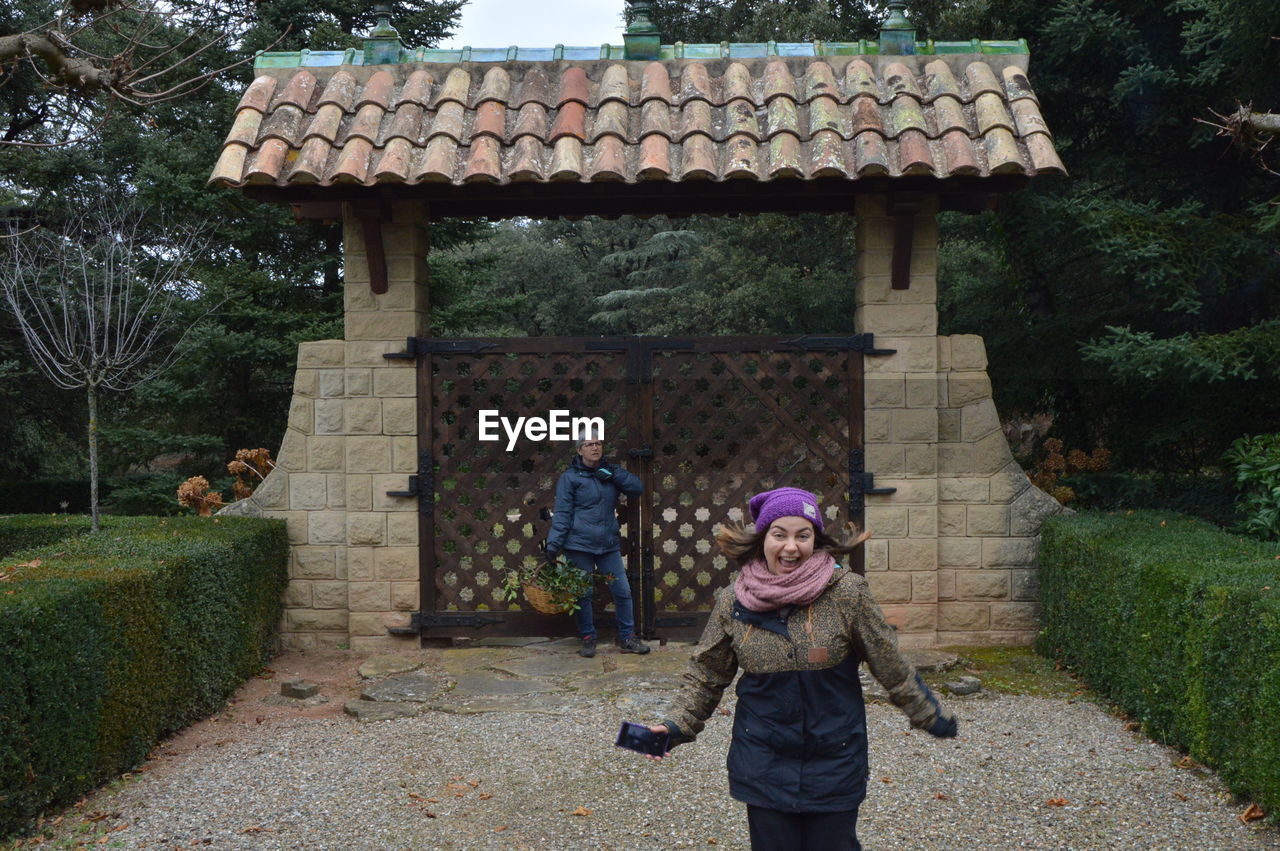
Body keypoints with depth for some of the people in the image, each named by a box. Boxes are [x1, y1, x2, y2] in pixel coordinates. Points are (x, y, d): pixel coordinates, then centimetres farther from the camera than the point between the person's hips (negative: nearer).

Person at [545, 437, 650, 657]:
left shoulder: (610, 472, 10)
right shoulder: (570, 477, -3)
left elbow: (638, 488, 2)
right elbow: (562, 513, -6)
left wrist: (614, 474, -11)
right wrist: (553, 544, -13)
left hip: (609, 545, 4)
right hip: (579, 545, -4)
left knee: (623, 591, 5)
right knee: (582, 594, 3)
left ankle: (627, 638, 17)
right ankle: (588, 639, 17)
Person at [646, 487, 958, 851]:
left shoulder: (846, 592, -11)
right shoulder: (733, 601, -5)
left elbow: (891, 667, -1)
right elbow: (705, 675, 5)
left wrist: (931, 716, 5)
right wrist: (676, 727, -5)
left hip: (834, 764, -1)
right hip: (764, 764, 1)